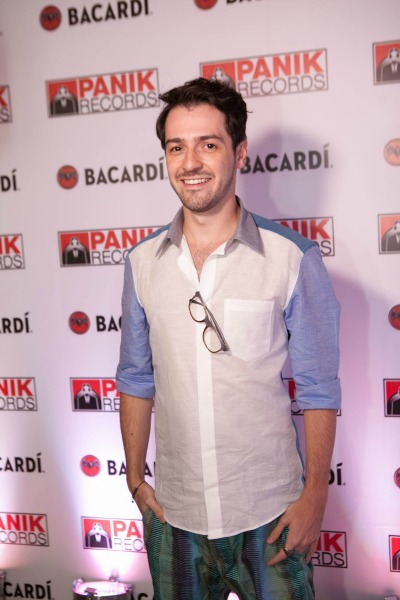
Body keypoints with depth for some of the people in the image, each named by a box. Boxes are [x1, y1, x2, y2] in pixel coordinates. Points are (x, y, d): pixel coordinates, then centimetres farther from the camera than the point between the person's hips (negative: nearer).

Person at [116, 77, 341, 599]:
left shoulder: (294, 258, -12)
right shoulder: (143, 262, -1)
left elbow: (318, 390, -7)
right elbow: (137, 379, 8)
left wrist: (315, 498, -7)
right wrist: (136, 479, 8)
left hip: (270, 515, -3)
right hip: (173, 512, 3)